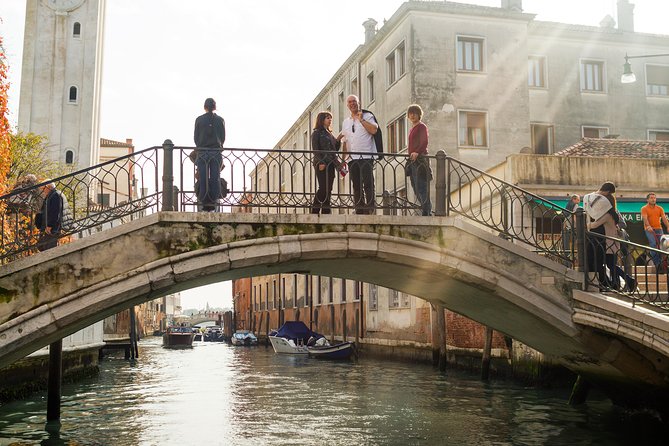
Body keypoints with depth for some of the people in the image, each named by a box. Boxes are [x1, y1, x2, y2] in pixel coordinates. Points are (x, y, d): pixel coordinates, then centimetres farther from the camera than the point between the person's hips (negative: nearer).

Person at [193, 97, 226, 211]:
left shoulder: (199, 119, 1)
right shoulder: (220, 120, 3)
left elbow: (196, 137, 5)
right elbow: (223, 137, 8)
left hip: (202, 151, 0)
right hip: (216, 152, 1)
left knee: (203, 178, 1)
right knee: (215, 178, 1)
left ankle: (203, 201, -2)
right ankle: (213, 201, -2)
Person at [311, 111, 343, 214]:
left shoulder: (330, 133, 22)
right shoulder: (317, 132, 1)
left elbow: (335, 149, 21)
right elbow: (315, 149, -9)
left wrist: (338, 140, 5)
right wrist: (321, 162, -19)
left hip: (331, 164, 7)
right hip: (322, 164, -7)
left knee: (328, 189, 3)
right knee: (323, 188, -12)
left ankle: (326, 211, 3)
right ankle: (315, 211, -7)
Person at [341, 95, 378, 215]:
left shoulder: (367, 116, 5)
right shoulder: (345, 122, 21)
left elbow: (374, 130, -12)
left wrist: (361, 119, -7)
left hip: (366, 156, -5)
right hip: (352, 159, 5)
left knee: (368, 184, -11)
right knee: (356, 186, 5)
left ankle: (370, 209, -11)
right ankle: (359, 211, 8)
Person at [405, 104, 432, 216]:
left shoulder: (422, 126, -4)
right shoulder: (413, 128, 23)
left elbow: (424, 142, -19)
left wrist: (417, 152, -35)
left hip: (420, 160, -9)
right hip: (413, 161, 9)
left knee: (421, 188, -13)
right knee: (416, 187, 8)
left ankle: (426, 212, -13)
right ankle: (427, 211, 13)